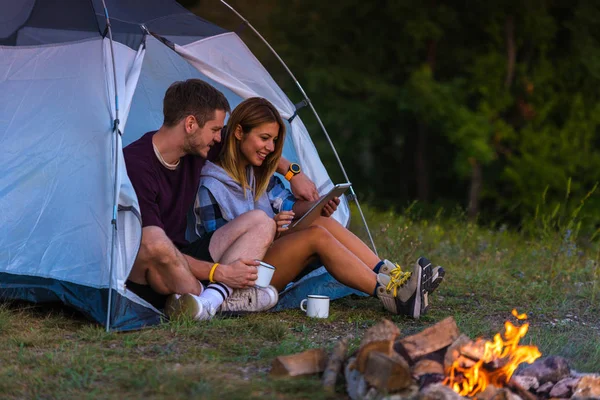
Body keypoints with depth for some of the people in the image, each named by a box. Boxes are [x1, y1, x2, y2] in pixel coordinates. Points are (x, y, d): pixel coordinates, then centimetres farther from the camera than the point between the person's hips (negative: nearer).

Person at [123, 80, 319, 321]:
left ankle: (210, 300, -26)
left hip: (181, 262, 9)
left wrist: (292, 173, 22)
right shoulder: (135, 165, -23)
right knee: (156, 242, -42)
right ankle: (224, 298, -18)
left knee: (260, 223, -2)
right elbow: (150, 244, -27)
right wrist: (220, 272, -28)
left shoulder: (195, 149, 1)